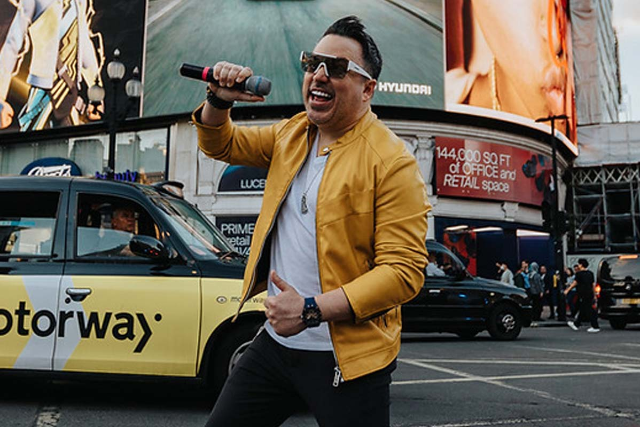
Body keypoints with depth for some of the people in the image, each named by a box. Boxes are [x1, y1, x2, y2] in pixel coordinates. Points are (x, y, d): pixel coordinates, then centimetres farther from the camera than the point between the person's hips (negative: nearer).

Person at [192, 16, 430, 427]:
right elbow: (222, 145, 22)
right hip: (276, 341, 7)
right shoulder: (292, 134, 7)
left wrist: (313, 309, -25)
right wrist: (219, 100, 0)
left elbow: (405, 270, -20)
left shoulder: (392, 162, -15)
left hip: (347, 359, -6)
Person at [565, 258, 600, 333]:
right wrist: (594, 295, 18)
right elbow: (593, 284, 13)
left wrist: (567, 290, 1)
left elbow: (574, 283, -8)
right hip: (590, 294, 8)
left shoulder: (579, 274, -11)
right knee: (583, 310, 16)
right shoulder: (590, 273, 11)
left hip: (583, 295, -8)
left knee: (589, 311, -5)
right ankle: (576, 324, 27)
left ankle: (595, 327, -7)